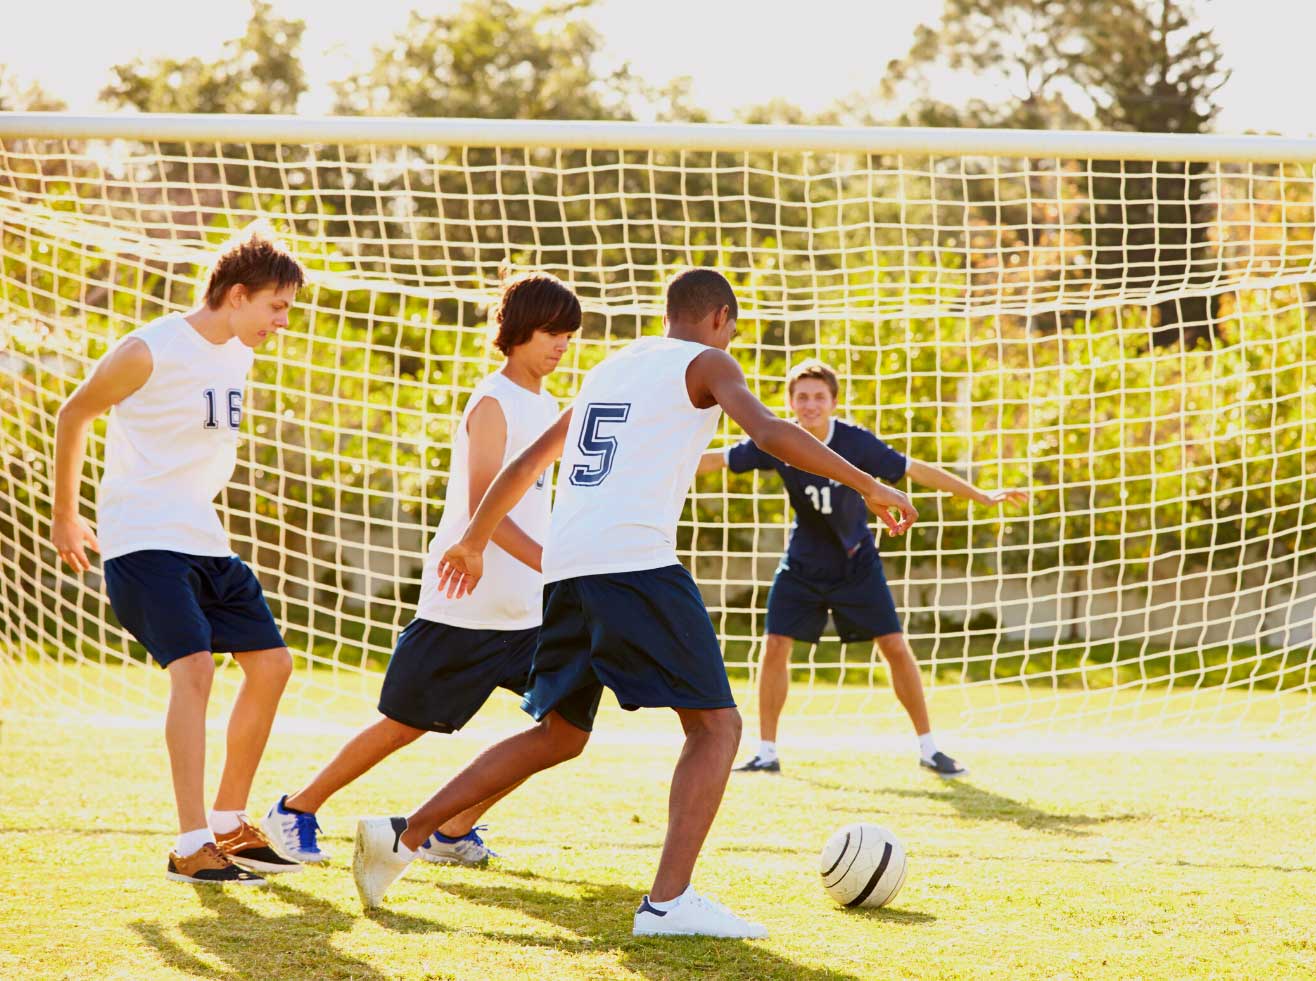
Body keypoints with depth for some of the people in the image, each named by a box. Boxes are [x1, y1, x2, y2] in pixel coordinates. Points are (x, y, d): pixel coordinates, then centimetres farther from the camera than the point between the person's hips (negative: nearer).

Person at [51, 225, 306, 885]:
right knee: (194, 668, -23)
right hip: (141, 540, -9)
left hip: (202, 541, 9)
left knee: (271, 664, 9)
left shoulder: (239, 355, 9)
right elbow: (73, 415, -2)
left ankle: (229, 825, 22)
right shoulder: (151, 351, -14)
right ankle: (190, 847, -23)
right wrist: (64, 517, 7)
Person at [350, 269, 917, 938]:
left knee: (558, 734, 20)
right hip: (636, 562, -7)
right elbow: (769, 432, -12)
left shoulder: (611, 369, 27)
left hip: (566, 568, 7)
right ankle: (668, 902, -16)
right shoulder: (705, 363, 6)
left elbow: (527, 463, 33)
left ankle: (403, 836, 15)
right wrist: (868, 487, -9)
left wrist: (473, 542, 44)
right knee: (715, 724, -3)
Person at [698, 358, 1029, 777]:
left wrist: (982, 495, -18)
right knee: (776, 646, -7)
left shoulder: (856, 443, -20)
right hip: (802, 565, 1)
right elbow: (718, 459, -6)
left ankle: (928, 748, 6)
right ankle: (766, 752, 6)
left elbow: (916, 470, -16)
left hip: (856, 563, -1)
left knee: (895, 646, -5)